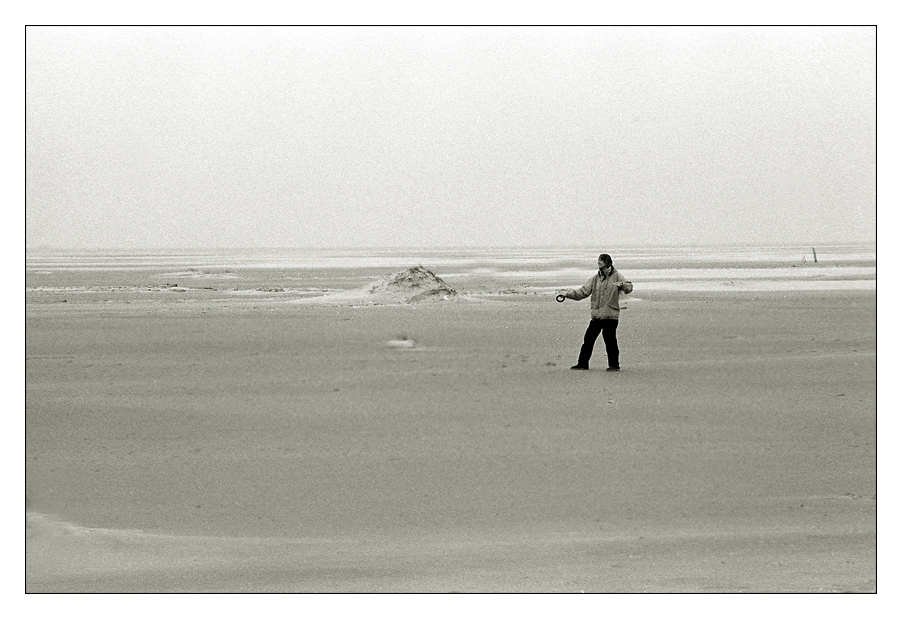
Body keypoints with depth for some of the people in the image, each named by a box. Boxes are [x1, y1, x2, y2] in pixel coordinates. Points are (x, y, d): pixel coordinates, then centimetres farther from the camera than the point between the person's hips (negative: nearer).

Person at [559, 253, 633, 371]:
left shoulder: (616, 276, 1)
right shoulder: (596, 278, 13)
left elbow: (629, 288, -9)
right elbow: (583, 291, 12)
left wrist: (622, 284, -31)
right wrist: (567, 294, 2)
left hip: (611, 315, -5)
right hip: (596, 315, 5)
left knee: (610, 340, -7)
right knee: (588, 339, 5)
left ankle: (614, 365, 5)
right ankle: (582, 363, 15)